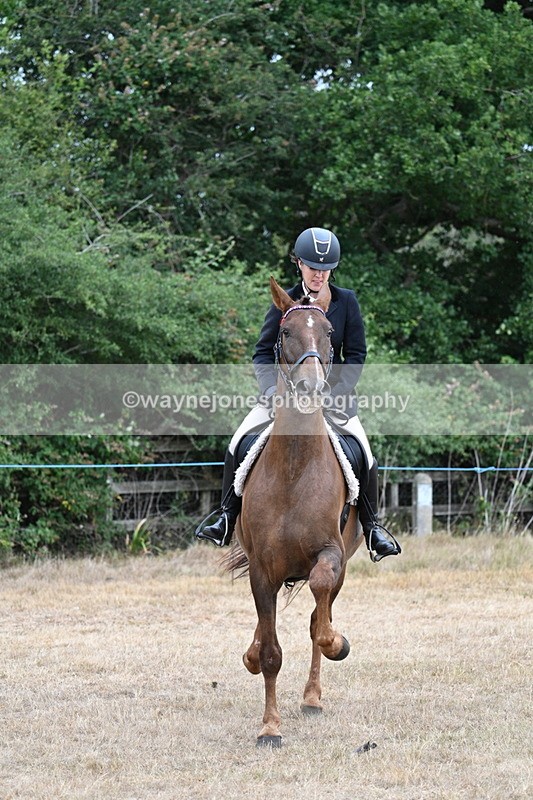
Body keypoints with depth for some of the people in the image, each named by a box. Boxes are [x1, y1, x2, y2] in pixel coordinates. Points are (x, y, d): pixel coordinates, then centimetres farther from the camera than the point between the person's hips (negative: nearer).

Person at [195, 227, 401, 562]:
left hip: (334, 392, -1)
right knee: (239, 443, -14)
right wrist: (272, 389, -17)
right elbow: (263, 352, 1)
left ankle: (372, 526, 7)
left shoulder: (347, 301, -2)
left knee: (366, 456, -14)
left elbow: (356, 355, -2)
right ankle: (227, 518, 0)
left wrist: (336, 394, -16)